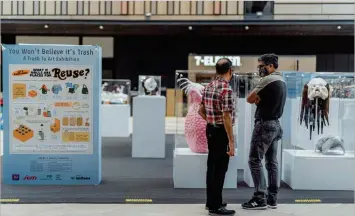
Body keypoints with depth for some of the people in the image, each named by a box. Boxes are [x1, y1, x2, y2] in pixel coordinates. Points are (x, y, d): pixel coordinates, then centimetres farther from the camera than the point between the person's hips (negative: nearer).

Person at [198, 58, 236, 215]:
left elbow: (201, 111, 15)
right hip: (221, 132, -9)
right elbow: (226, 117, -24)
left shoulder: (208, 87, 7)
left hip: (210, 130, 9)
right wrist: (231, 142, -22)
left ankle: (211, 201, 26)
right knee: (220, 169, -1)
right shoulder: (226, 89, -19)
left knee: (212, 166, 16)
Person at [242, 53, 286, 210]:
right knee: (272, 162, 9)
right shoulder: (281, 81, 16)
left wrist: (257, 98, 7)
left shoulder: (268, 80, -13)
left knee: (255, 160, -6)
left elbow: (250, 99, -11)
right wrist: (259, 99, 2)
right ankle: (272, 198, 11)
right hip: (275, 124, 9)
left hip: (264, 124, -9)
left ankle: (260, 198, -7)